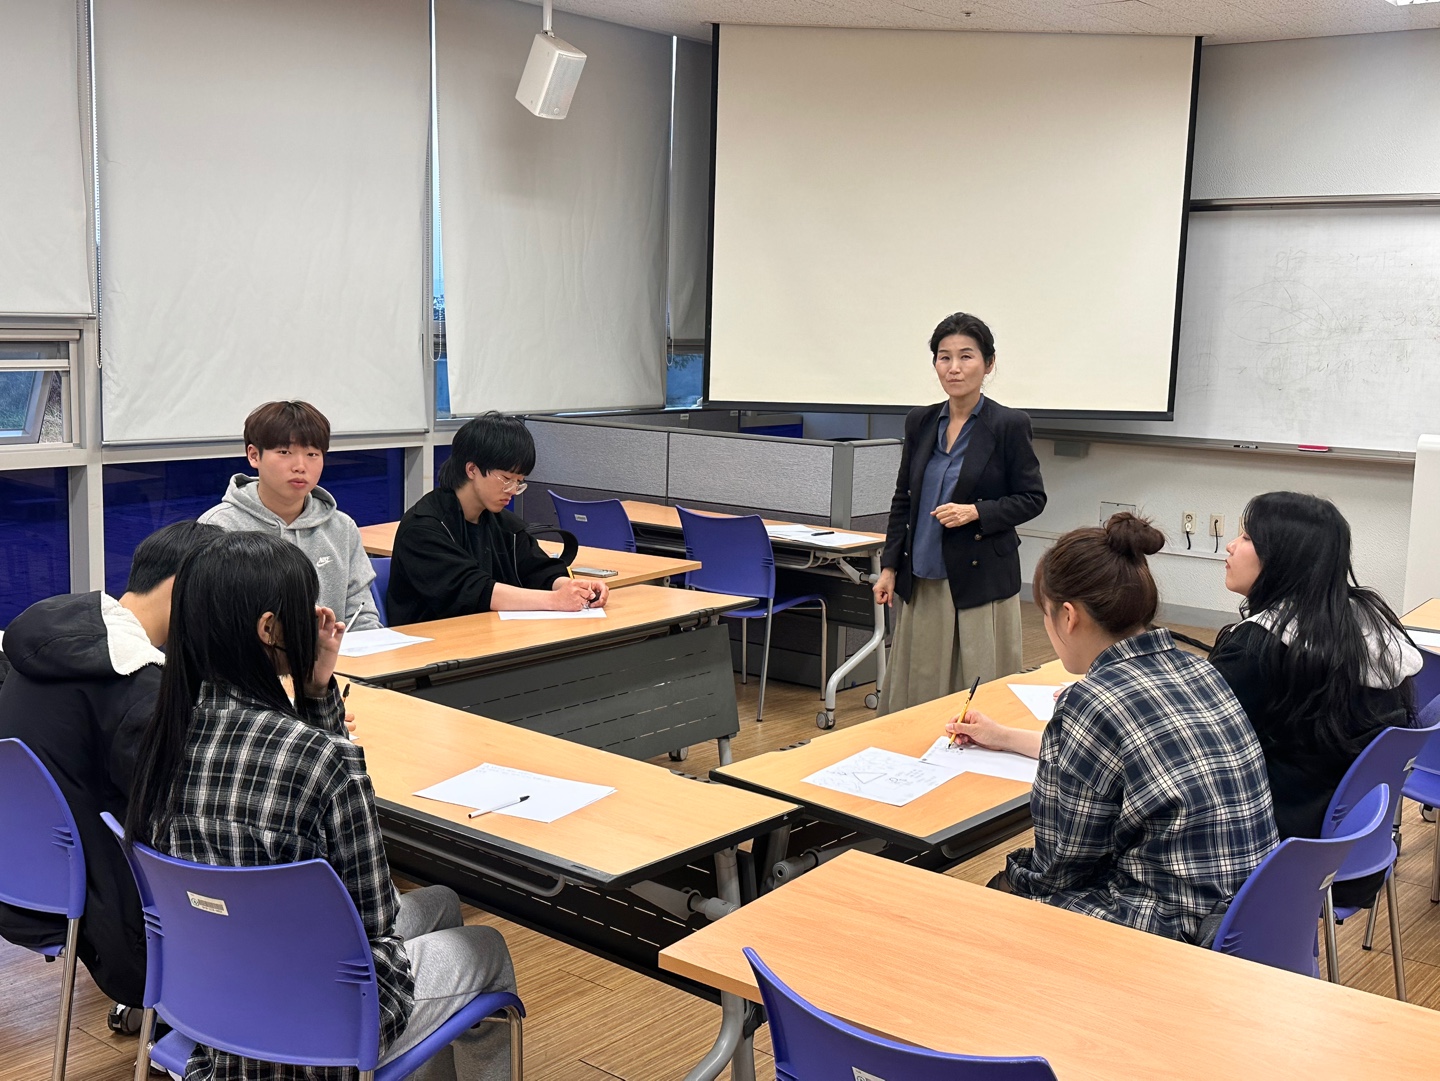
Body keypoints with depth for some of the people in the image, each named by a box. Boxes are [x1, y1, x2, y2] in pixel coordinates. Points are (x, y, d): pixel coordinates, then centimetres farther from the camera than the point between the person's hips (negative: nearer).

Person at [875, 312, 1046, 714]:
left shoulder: (1009, 425, -6)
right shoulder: (920, 422, 8)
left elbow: (1032, 498, -2)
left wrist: (976, 512, -17)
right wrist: (889, 566, 9)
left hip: (981, 578, -4)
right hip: (922, 582, 5)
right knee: (917, 686, 7)